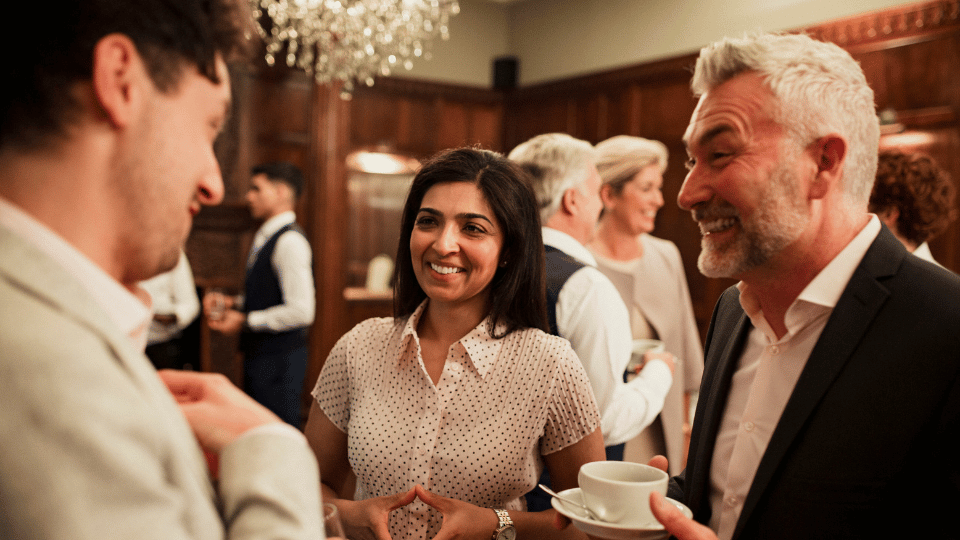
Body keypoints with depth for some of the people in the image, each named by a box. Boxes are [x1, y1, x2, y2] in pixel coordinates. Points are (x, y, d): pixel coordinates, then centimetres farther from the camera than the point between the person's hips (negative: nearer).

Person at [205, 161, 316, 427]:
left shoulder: (290, 241, -17)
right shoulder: (266, 238, 13)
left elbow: (301, 311, -24)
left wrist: (246, 321, -15)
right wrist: (234, 303, 7)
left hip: (280, 360, -10)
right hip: (259, 355, 10)